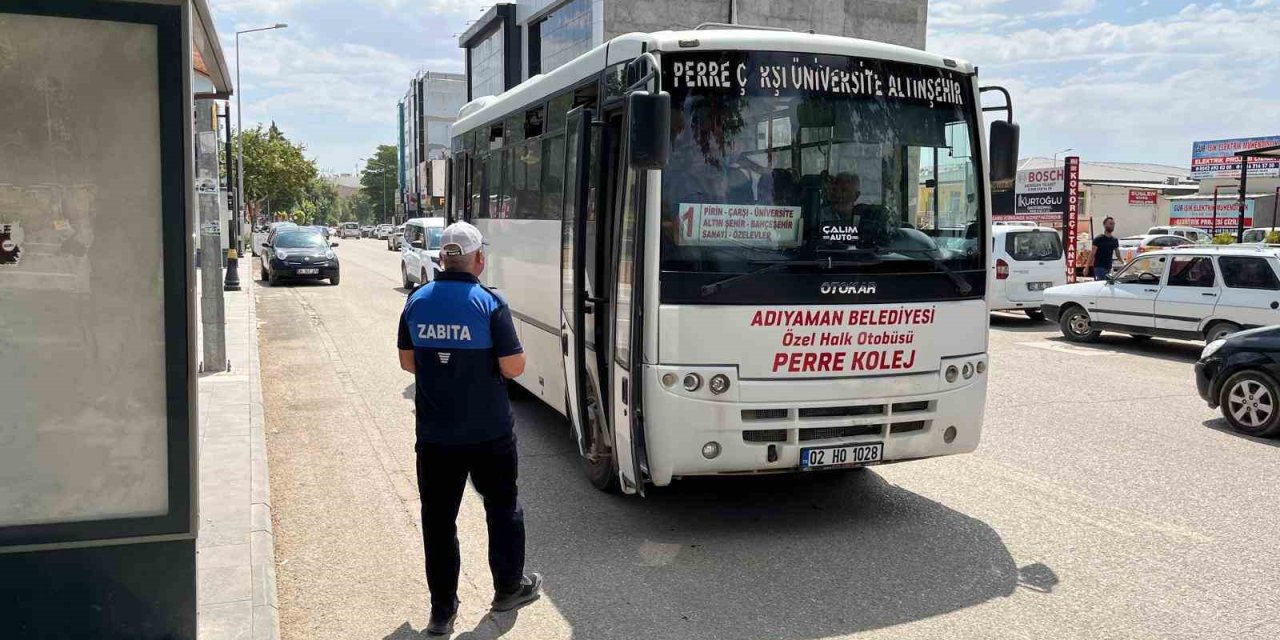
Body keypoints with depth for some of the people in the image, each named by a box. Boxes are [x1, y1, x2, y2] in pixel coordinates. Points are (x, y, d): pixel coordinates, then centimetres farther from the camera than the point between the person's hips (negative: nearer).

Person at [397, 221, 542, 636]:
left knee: (438, 518, 11)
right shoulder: (489, 304, -15)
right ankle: (509, 588, 32)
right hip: (488, 433, -3)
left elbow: (407, 362, 8)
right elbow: (513, 367, -15)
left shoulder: (417, 302, -1)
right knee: (502, 507, 18)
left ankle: (442, 610, 18)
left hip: (434, 434, 3)